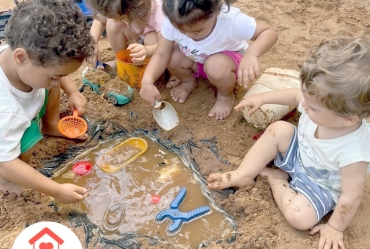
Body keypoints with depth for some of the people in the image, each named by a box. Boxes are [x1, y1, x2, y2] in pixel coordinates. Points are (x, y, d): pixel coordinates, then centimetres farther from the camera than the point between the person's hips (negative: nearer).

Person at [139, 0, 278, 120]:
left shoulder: (231, 20, -39)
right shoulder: (173, 21, -30)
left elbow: (269, 32, -32)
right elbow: (161, 55, -24)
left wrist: (251, 54, -53)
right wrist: (147, 82, -41)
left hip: (228, 58, -3)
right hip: (196, 60, 4)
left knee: (217, 66, -36)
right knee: (172, 58, -25)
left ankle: (226, 95, -1)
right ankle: (189, 81, 10)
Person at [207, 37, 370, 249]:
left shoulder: (353, 152, -42)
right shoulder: (320, 102, -27)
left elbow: (351, 196, -28)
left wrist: (335, 227, -16)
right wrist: (262, 98, 2)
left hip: (321, 186, -5)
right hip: (299, 153, 6)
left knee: (300, 217, -27)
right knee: (280, 129, -15)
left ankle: (276, 178, 1)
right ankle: (244, 175, -3)